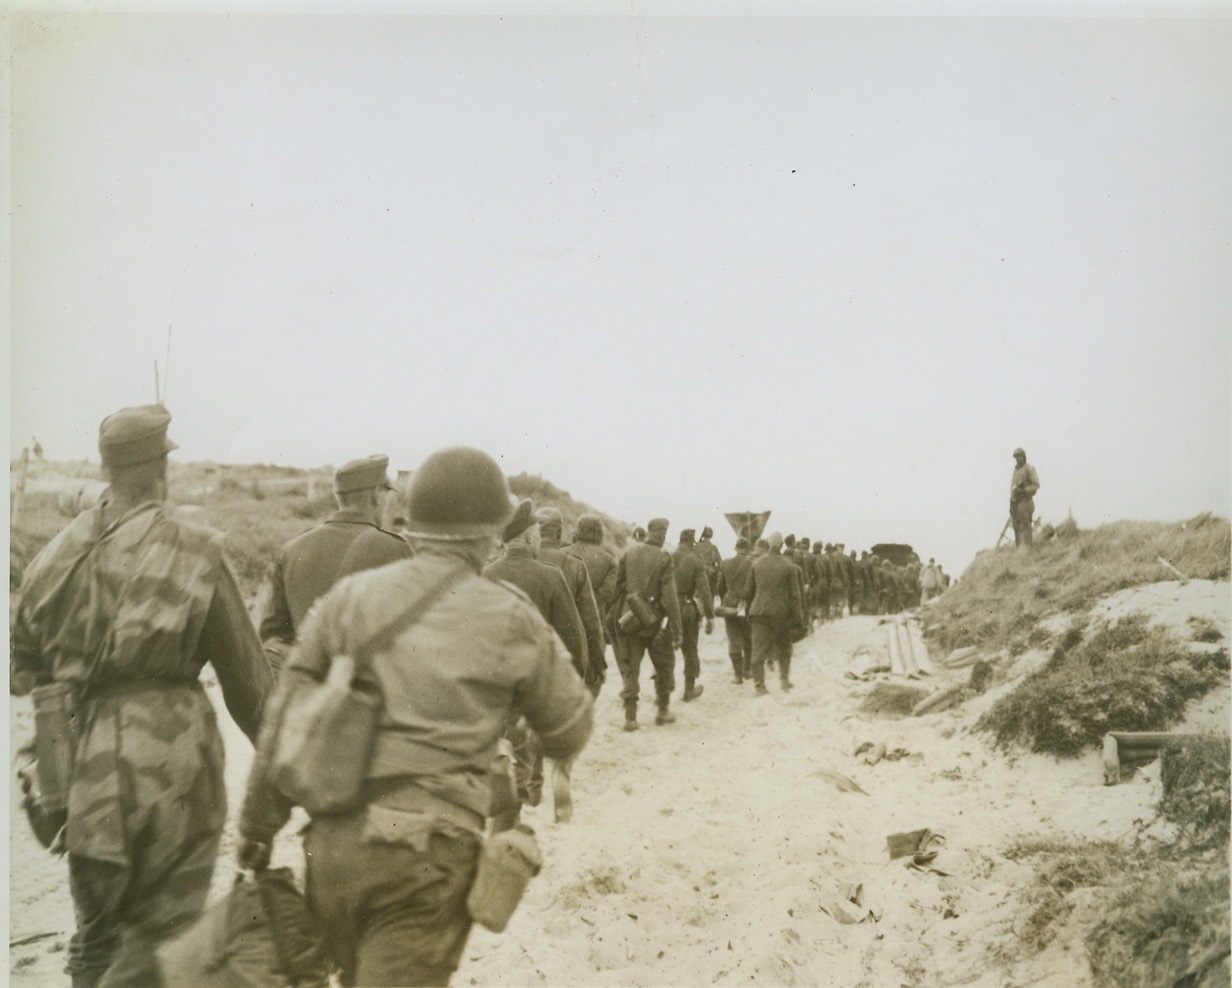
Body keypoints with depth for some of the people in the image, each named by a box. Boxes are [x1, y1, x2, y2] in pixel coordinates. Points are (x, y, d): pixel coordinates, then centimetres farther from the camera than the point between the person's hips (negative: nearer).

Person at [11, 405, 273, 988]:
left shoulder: (61, 552, 5)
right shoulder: (192, 554, -9)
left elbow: (24, 667, 11)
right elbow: (247, 676, -4)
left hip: (84, 764, 5)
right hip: (168, 760, -5)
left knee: (96, 933, 20)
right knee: (158, 940, 5)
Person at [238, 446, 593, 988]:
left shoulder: (349, 597, 4)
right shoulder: (509, 619, -2)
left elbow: (285, 718, 6)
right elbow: (570, 735, 8)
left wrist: (258, 826, 15)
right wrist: (545, 645, 23)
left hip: (332, 845, 4)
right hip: (428, 852, -4)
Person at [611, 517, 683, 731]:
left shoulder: (628, 553, -1)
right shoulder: (663, 558, -12)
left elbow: (616, 586, 1)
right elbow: (670, 597, -14)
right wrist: (676, 630, -10)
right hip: (654, 621, -3)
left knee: (630, 668, 9)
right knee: (664, 665, 17)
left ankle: (630, 717, 5)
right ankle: (663, 711, 24)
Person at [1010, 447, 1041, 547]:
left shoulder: (1029, 469, -3)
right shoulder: (1016, 469, 21)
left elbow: (1036, 485, -9)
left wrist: (1024, 490, -22)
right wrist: (1011, 504, 20)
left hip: (1025, 501, -8)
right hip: (1015, 502, 8)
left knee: (1024, 527, -13)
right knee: (1017, 527, 7)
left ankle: (1025, 548, -15)